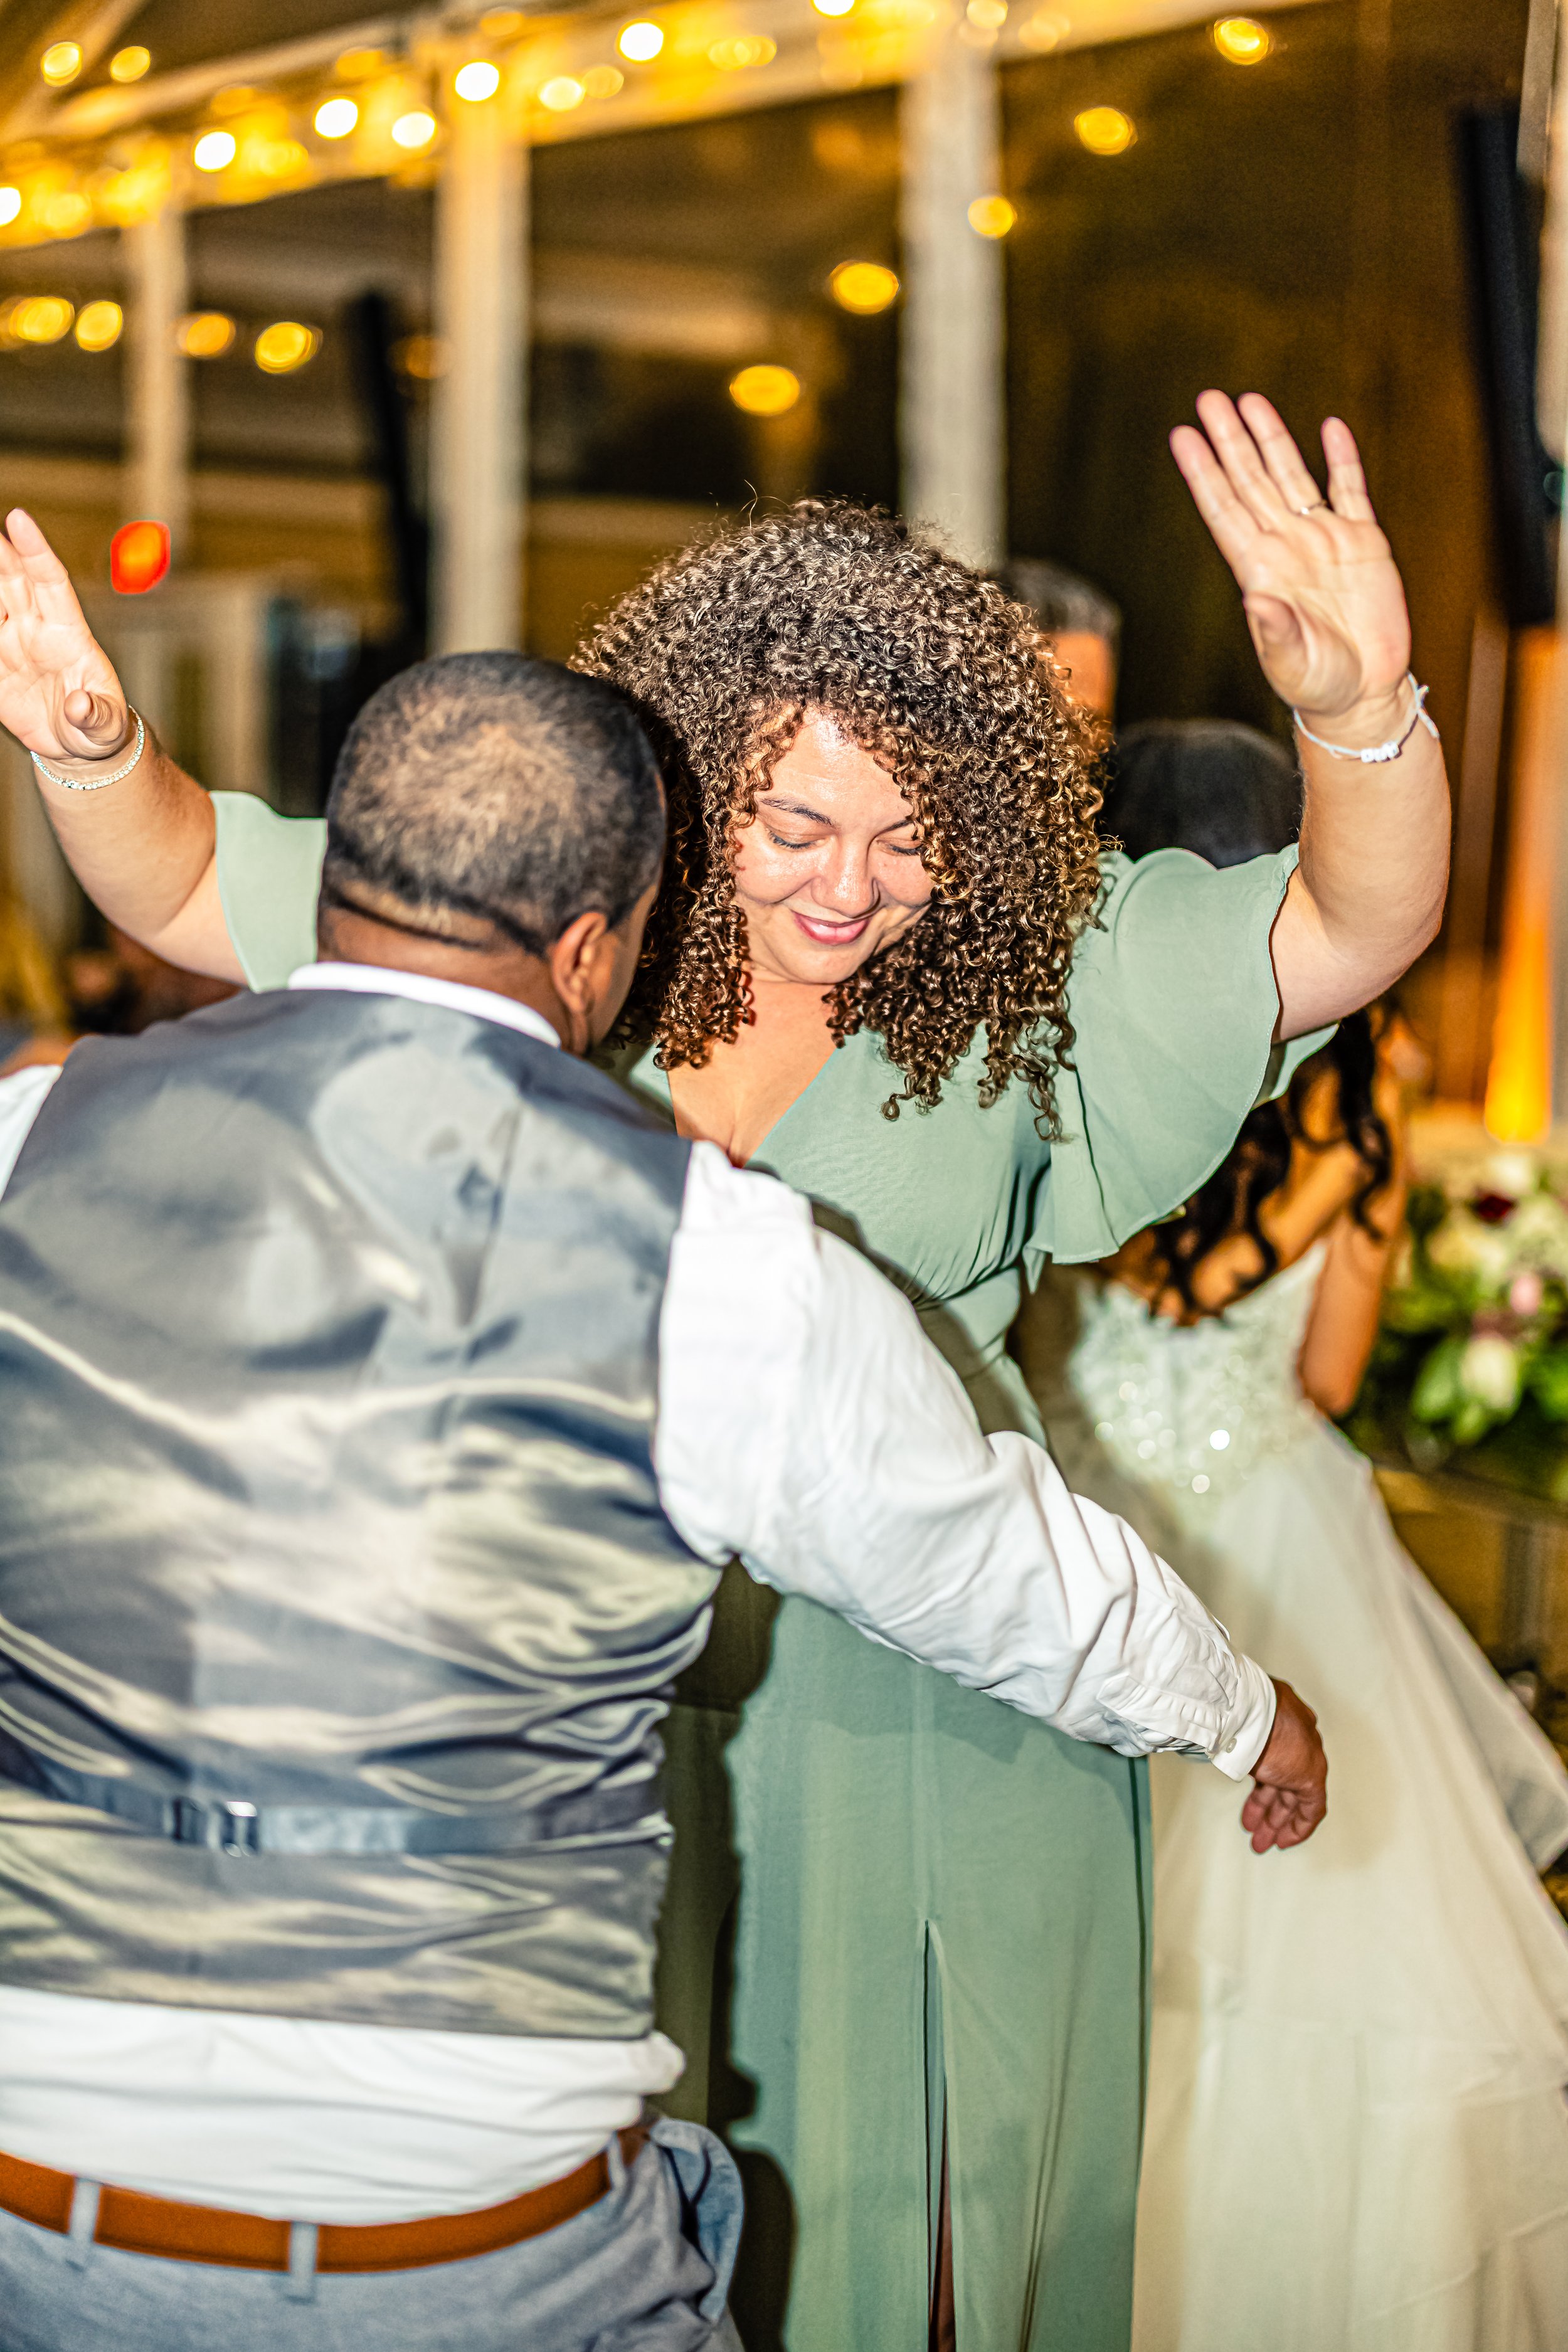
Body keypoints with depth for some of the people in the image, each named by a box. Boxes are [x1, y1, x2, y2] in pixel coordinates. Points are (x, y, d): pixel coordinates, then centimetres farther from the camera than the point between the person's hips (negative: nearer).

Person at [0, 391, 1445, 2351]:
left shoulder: (1025, 982, -9)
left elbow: (1359, 931, -19)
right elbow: (186, 891, 0)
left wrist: (1361, 709, -39)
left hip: (928, 1703, -1)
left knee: (913, 2191, 16)